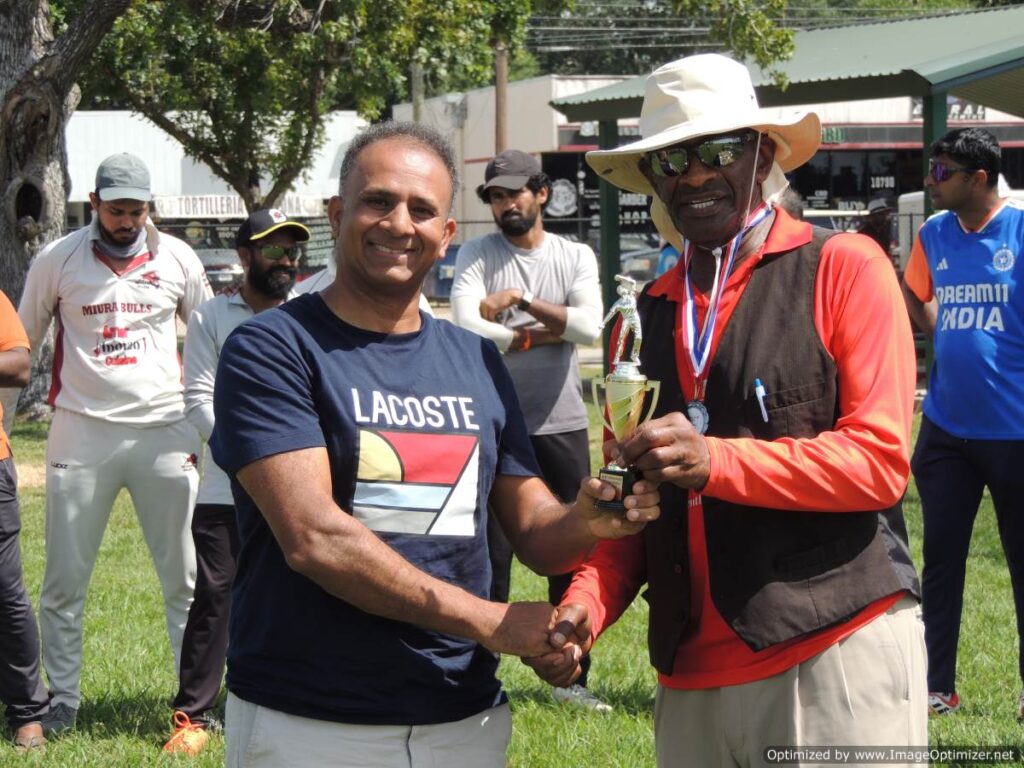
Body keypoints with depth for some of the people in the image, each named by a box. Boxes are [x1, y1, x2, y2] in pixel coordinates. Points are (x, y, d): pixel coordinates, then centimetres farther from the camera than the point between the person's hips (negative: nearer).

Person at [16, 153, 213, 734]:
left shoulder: (177, 258, 4)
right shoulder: (58, 260, 1)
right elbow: (22, 346, 9)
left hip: (165, 434, 1)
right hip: (81, 432, -1)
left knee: (186, 576, 3)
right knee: (65, 579, 3)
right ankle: (63, 700, 15)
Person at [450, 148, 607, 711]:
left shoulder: (576, 257, 6)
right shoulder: (476, 256, 1)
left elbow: (588, 327, -11)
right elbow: (466, 325, -16)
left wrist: (521, 300, -14)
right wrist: (539, 333, -12)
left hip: (563, 427, 2)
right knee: (489, 556, 1)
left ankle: (571, 677, 18)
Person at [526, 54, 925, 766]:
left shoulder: (843, 267, -1)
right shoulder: (653, 309, 15)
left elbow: (882, 459, -9)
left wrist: (715, 461, -21)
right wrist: (585, 605, -3)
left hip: (835, 652, -5)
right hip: (692, 675, 5)